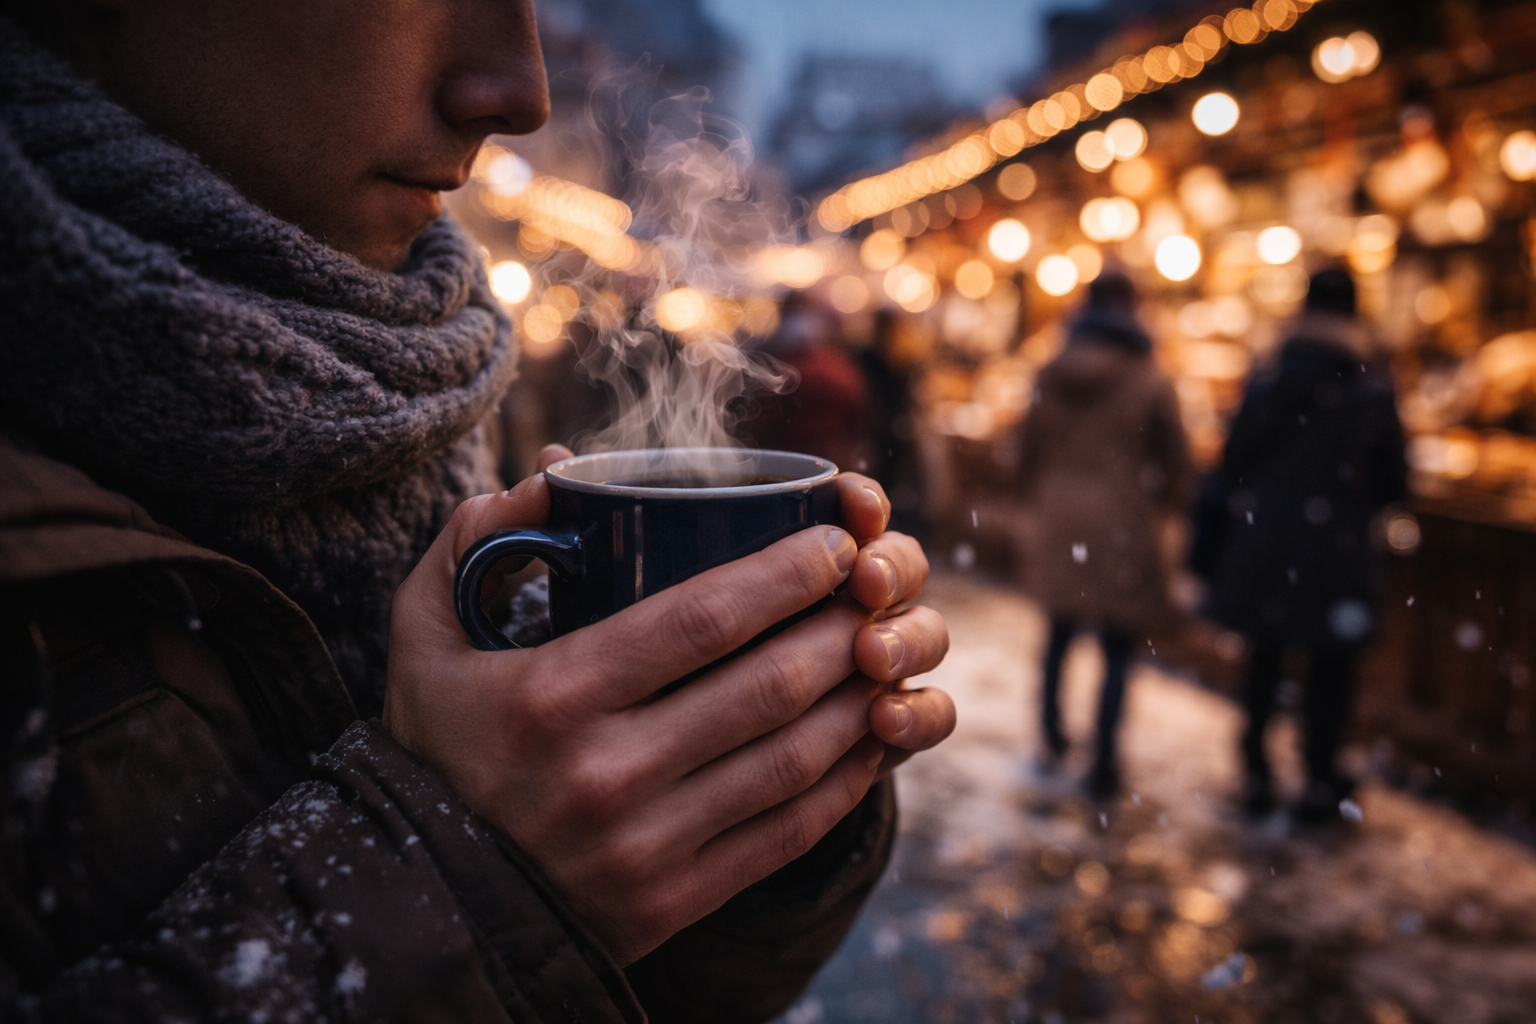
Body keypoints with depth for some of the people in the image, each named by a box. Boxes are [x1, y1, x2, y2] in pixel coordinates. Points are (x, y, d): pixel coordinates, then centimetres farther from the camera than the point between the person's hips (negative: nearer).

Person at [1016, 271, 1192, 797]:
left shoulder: (1050, 375, 1)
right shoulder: (1150, 381, -8)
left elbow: (1031, 449, 8)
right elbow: (1175, 462, -3)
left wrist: (1036, 502, 22)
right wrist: (1161, 505, 16)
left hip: (1059, 523, 4)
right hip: (1123, 529, -4)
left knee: (1061, 628, 23)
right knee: (1117, 649, 5)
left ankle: (1053, 729, 35)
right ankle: (1102, 764, 7)